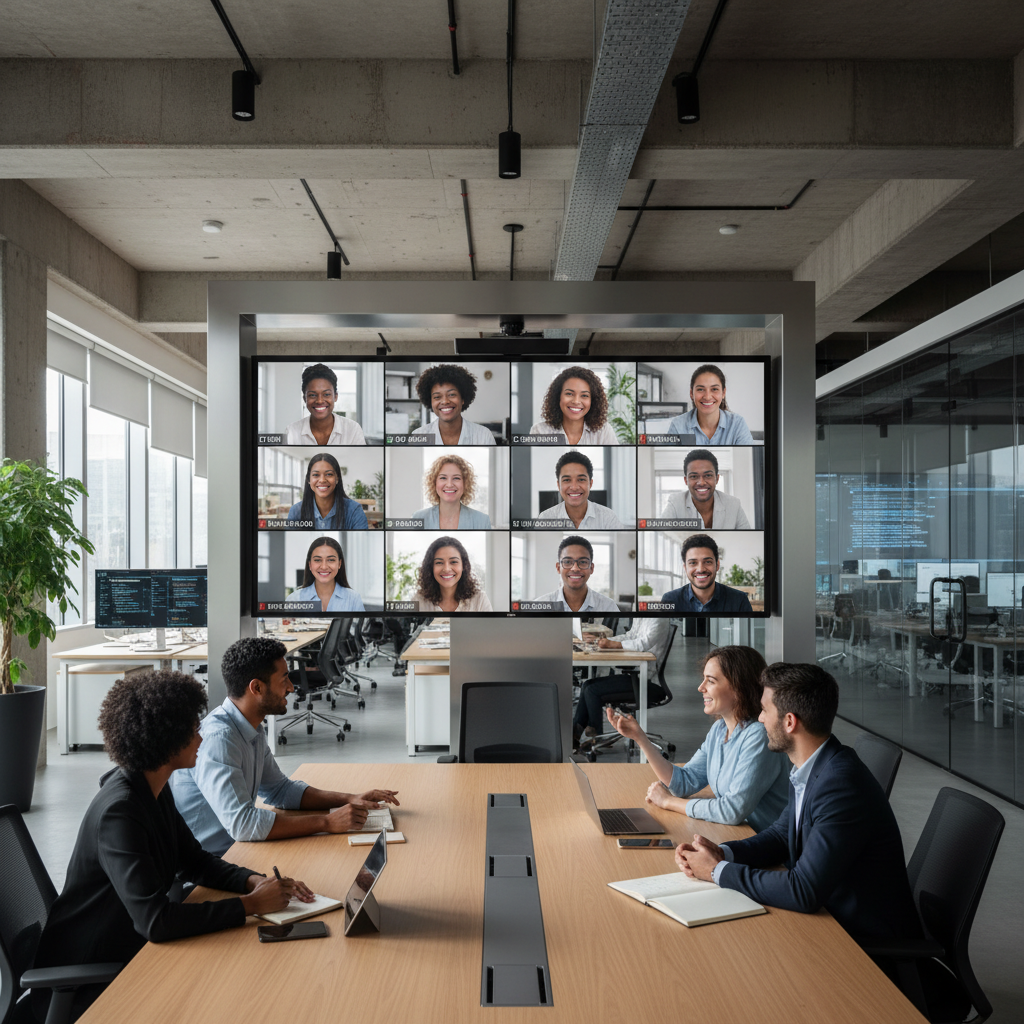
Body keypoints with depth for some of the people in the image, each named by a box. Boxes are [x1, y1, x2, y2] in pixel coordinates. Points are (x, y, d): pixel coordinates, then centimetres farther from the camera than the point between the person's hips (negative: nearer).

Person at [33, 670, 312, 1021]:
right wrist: (250, 904, -26)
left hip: (128, 949, 8)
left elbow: (193, 861, 11)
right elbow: (155, 921, -34)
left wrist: (254, 881, -7)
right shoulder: (118, 812, -28)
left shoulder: (153, 789, 1)